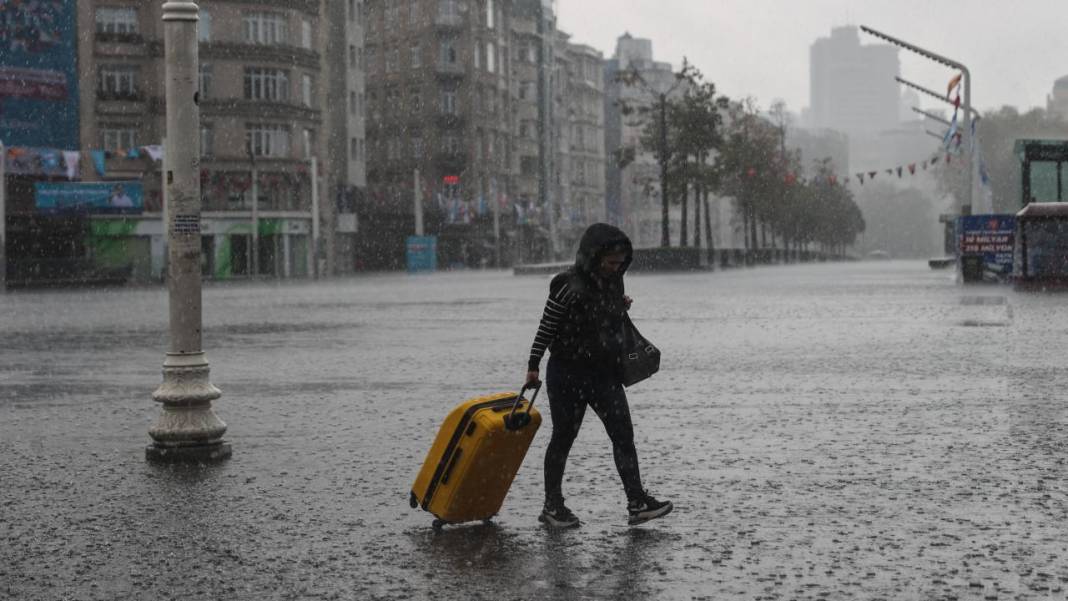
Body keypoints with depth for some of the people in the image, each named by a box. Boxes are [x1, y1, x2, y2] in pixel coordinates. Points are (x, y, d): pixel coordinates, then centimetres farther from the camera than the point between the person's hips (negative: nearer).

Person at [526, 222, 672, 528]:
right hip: (568, 374, -6)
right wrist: (533, 365, -8)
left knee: (623, 435, -3)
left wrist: (623, 306, 4)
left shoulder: (614, 282, 5)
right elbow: (546, 328, -9)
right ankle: (552, 506, 16)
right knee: (563, 437, 5)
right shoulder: (568, 286, -15)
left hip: (605, 374, 6)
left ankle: (637, 502, -4)